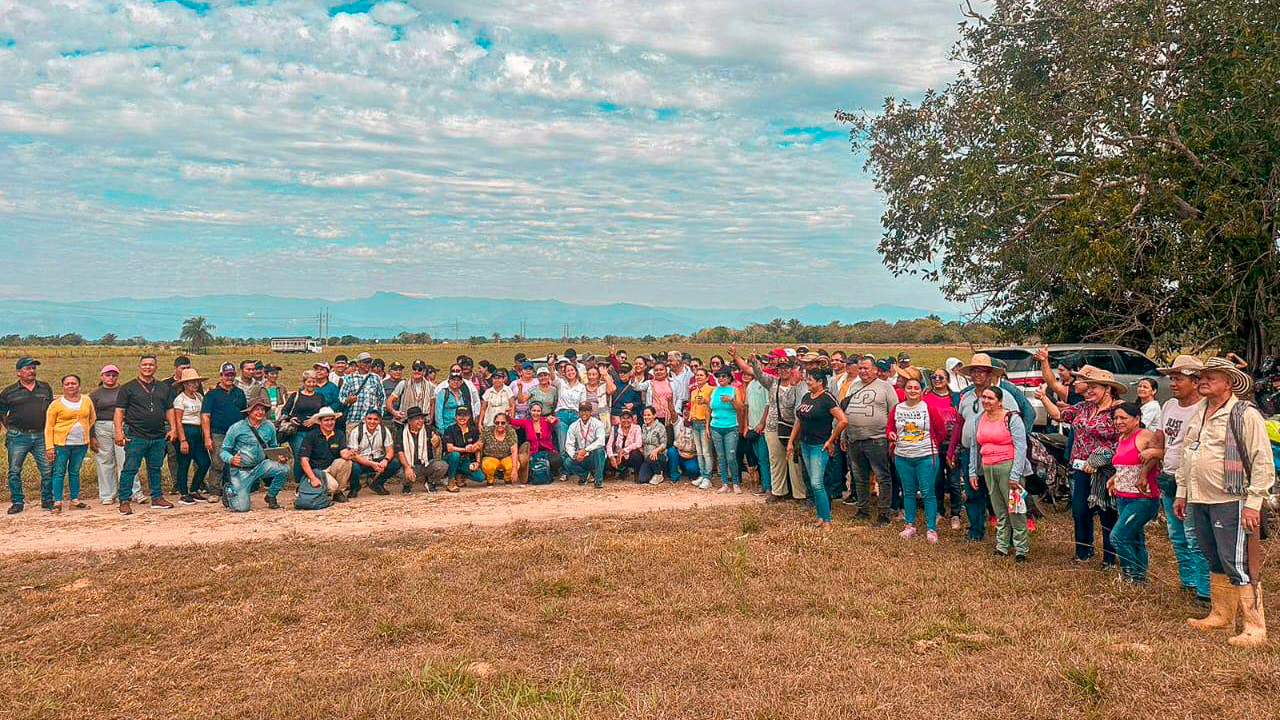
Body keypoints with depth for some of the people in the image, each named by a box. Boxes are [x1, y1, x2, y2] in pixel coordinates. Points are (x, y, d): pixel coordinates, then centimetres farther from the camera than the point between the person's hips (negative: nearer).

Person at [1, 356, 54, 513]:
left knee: (48, 470, -1)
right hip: (18, 437, -1)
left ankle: (47, 500, 11)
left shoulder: (45, 387, 10)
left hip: (41, 436, 1)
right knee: (14, 471, 3)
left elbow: (51, 410, 19)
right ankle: (17, 502, 13)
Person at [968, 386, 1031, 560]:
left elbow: (1021, 447, -9)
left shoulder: (1012, 418, -5)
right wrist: (973, 472, 16)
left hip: (1008, 467, -6)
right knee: (999, 512, 10)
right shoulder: (979, 420, 14)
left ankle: (1021, 549, 3)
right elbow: (974, 447, 21)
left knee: (1015, 510, -5)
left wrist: (1015, 475, -14)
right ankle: (1001, 547, 17)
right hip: (988, 469, 6)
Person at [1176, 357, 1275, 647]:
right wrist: (1182, 493, 20)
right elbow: (1186, 456, 23)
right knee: (1216, 563, 16)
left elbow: (1263, 462, -13)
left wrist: (1253, 503, -17)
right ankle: (1221, 616, 27)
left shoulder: (1245, 415, -10)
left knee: (1238, 566, -8)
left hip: (1231, 502, -8)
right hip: (1199, 501, 8)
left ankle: (1255, 628, 0)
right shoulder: (1198, 415, 14)